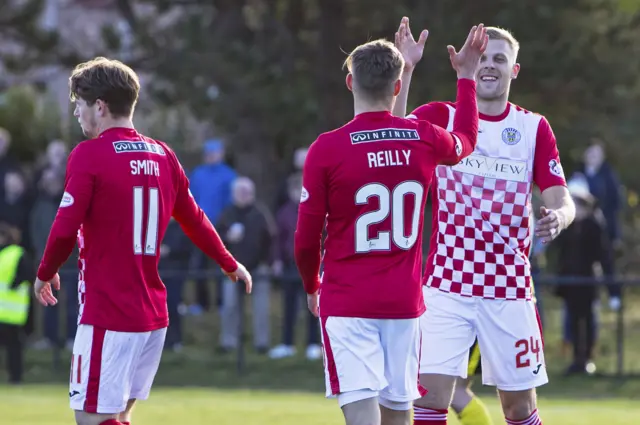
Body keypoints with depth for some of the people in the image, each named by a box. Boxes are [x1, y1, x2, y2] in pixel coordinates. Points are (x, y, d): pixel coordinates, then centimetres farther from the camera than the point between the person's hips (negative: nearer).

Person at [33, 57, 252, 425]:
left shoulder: (90, 154, -11)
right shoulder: (162, 155, 10)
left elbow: (65, 229, -14)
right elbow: (194, 220, 20)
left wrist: (46, 274, 5)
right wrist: (229, 264, 37)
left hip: (107, 316, -7)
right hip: (153, 313, 7)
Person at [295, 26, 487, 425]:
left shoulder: (327, 149, -9)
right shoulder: (424, 139, 1)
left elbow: (307, 239, -4)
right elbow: (465, 142, 28)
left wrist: (311, 286, 16)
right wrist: (467, 76, 41)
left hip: (347, 303, -3)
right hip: (404, 302, 3)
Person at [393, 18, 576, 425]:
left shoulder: (534, 128, 4)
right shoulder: (441, 117, 2)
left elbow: (562, 201, 1)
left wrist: (557, 217, -23)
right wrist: (405, 70, -28)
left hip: (509, 289, 1)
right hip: (448, 284, -1)